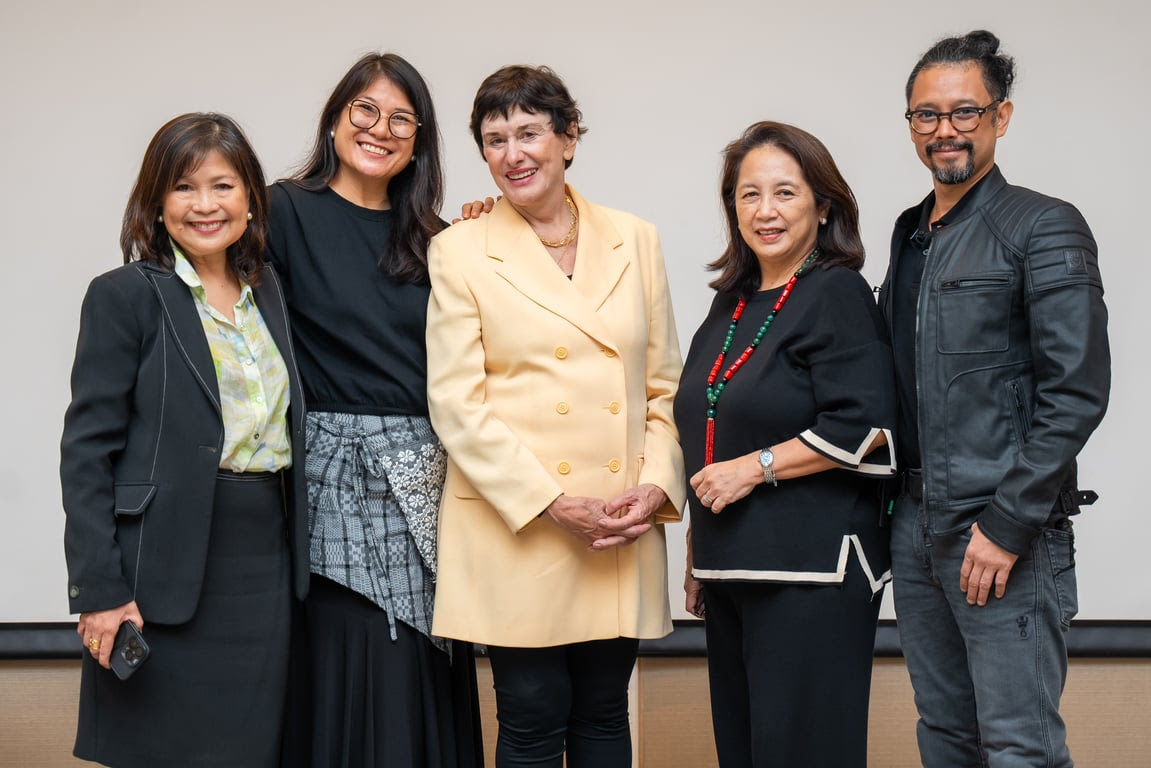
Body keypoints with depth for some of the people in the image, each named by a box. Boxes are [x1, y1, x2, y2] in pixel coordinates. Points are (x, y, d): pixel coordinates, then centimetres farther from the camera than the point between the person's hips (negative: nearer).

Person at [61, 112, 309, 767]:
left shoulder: (267, 290, 12)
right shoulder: (125, 296, -5)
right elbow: (87, 451, -8)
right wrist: (100, 590, -13)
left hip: (266, 563, 5)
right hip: (171, 573, -5)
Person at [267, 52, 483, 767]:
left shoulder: (431, 239, 14)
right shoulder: (287, 212, 0)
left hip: (426, 477, 5)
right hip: (338, 471, -5)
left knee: (426, 681, 7)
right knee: (350, 675, -4)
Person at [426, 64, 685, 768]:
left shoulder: (635, 241, 9)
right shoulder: (460, 250, 0)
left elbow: (665, 384, 11)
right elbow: (457, 402, -6)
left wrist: (655, 486, -5)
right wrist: (554, 504, -13)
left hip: (625, 532, 3)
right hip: (514, 531, -3)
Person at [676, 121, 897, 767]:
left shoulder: (837, 295, -8)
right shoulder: (731, 306, 15)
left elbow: (862, 427, -17)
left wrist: (756, 467, -14)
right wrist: (697, 556, 22)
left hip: (813, 571, -8)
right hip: (731, 569, 8)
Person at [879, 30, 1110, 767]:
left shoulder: (1045, 228, -7)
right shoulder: (911, 234, 15)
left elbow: (1077, 392, -14)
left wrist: (1008, 525, -17)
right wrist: (901, 503, 10)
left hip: (1004, 534, -7)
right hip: (917, 526, 7)